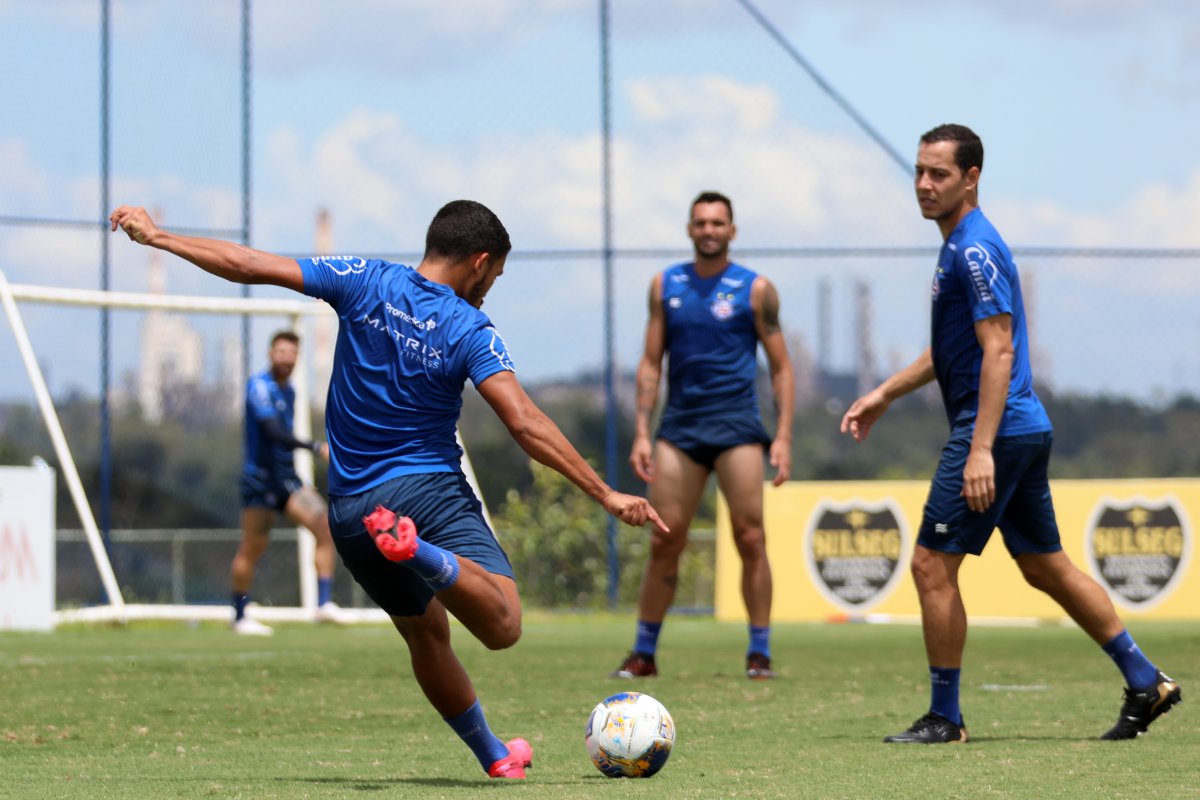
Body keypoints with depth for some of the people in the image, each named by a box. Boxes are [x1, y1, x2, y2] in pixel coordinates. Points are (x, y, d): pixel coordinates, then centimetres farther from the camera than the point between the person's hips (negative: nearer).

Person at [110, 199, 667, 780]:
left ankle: (493, 756, 28)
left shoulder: (365, 283, 0)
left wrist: (157, 237, 8)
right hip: (429, 489, -5)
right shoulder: (470, 331, -8)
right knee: (502, 627, -19)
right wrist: (605, 494, -15)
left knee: (425, 631, 22)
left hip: (349, 508, 5)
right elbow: (524, 423, -17)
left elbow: (249, 266, -3)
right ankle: (423, 556, -43)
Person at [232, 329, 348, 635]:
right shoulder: (259, 386, -13)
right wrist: (316, 447, -33)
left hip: (287, 477, 7)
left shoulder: (288, 391, 13)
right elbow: (273, 432, -26)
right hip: (259, 480, -7)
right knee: (252, 549, 0)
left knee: (325, 527, -10)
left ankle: (324, 604, -11)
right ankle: (240, 616, 13)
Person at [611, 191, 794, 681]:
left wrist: (783, 437, -5)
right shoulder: (666, 286, 10)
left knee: (750, 538, -7)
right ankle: (643, 653, 8)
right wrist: (641, 434, 4)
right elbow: (650, 363, 12)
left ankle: (759, 654, 1)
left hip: (737, 426, -2)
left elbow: (780, 368, 4)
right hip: (679, 427, 2)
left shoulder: (755, 290, 3)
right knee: (664, 543, 0)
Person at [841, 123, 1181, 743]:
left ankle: (944, 717, 1)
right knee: (1045, 566, 15)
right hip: (1025, 430, 10)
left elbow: (998, 350, -22)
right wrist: (884, 395, 26)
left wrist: (981, 449, -26)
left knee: (933, 565, -6)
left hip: (997, 432, -10)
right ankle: (1144, 682, 19)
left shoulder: (974, 250, -15)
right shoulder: (959, 247, 16)